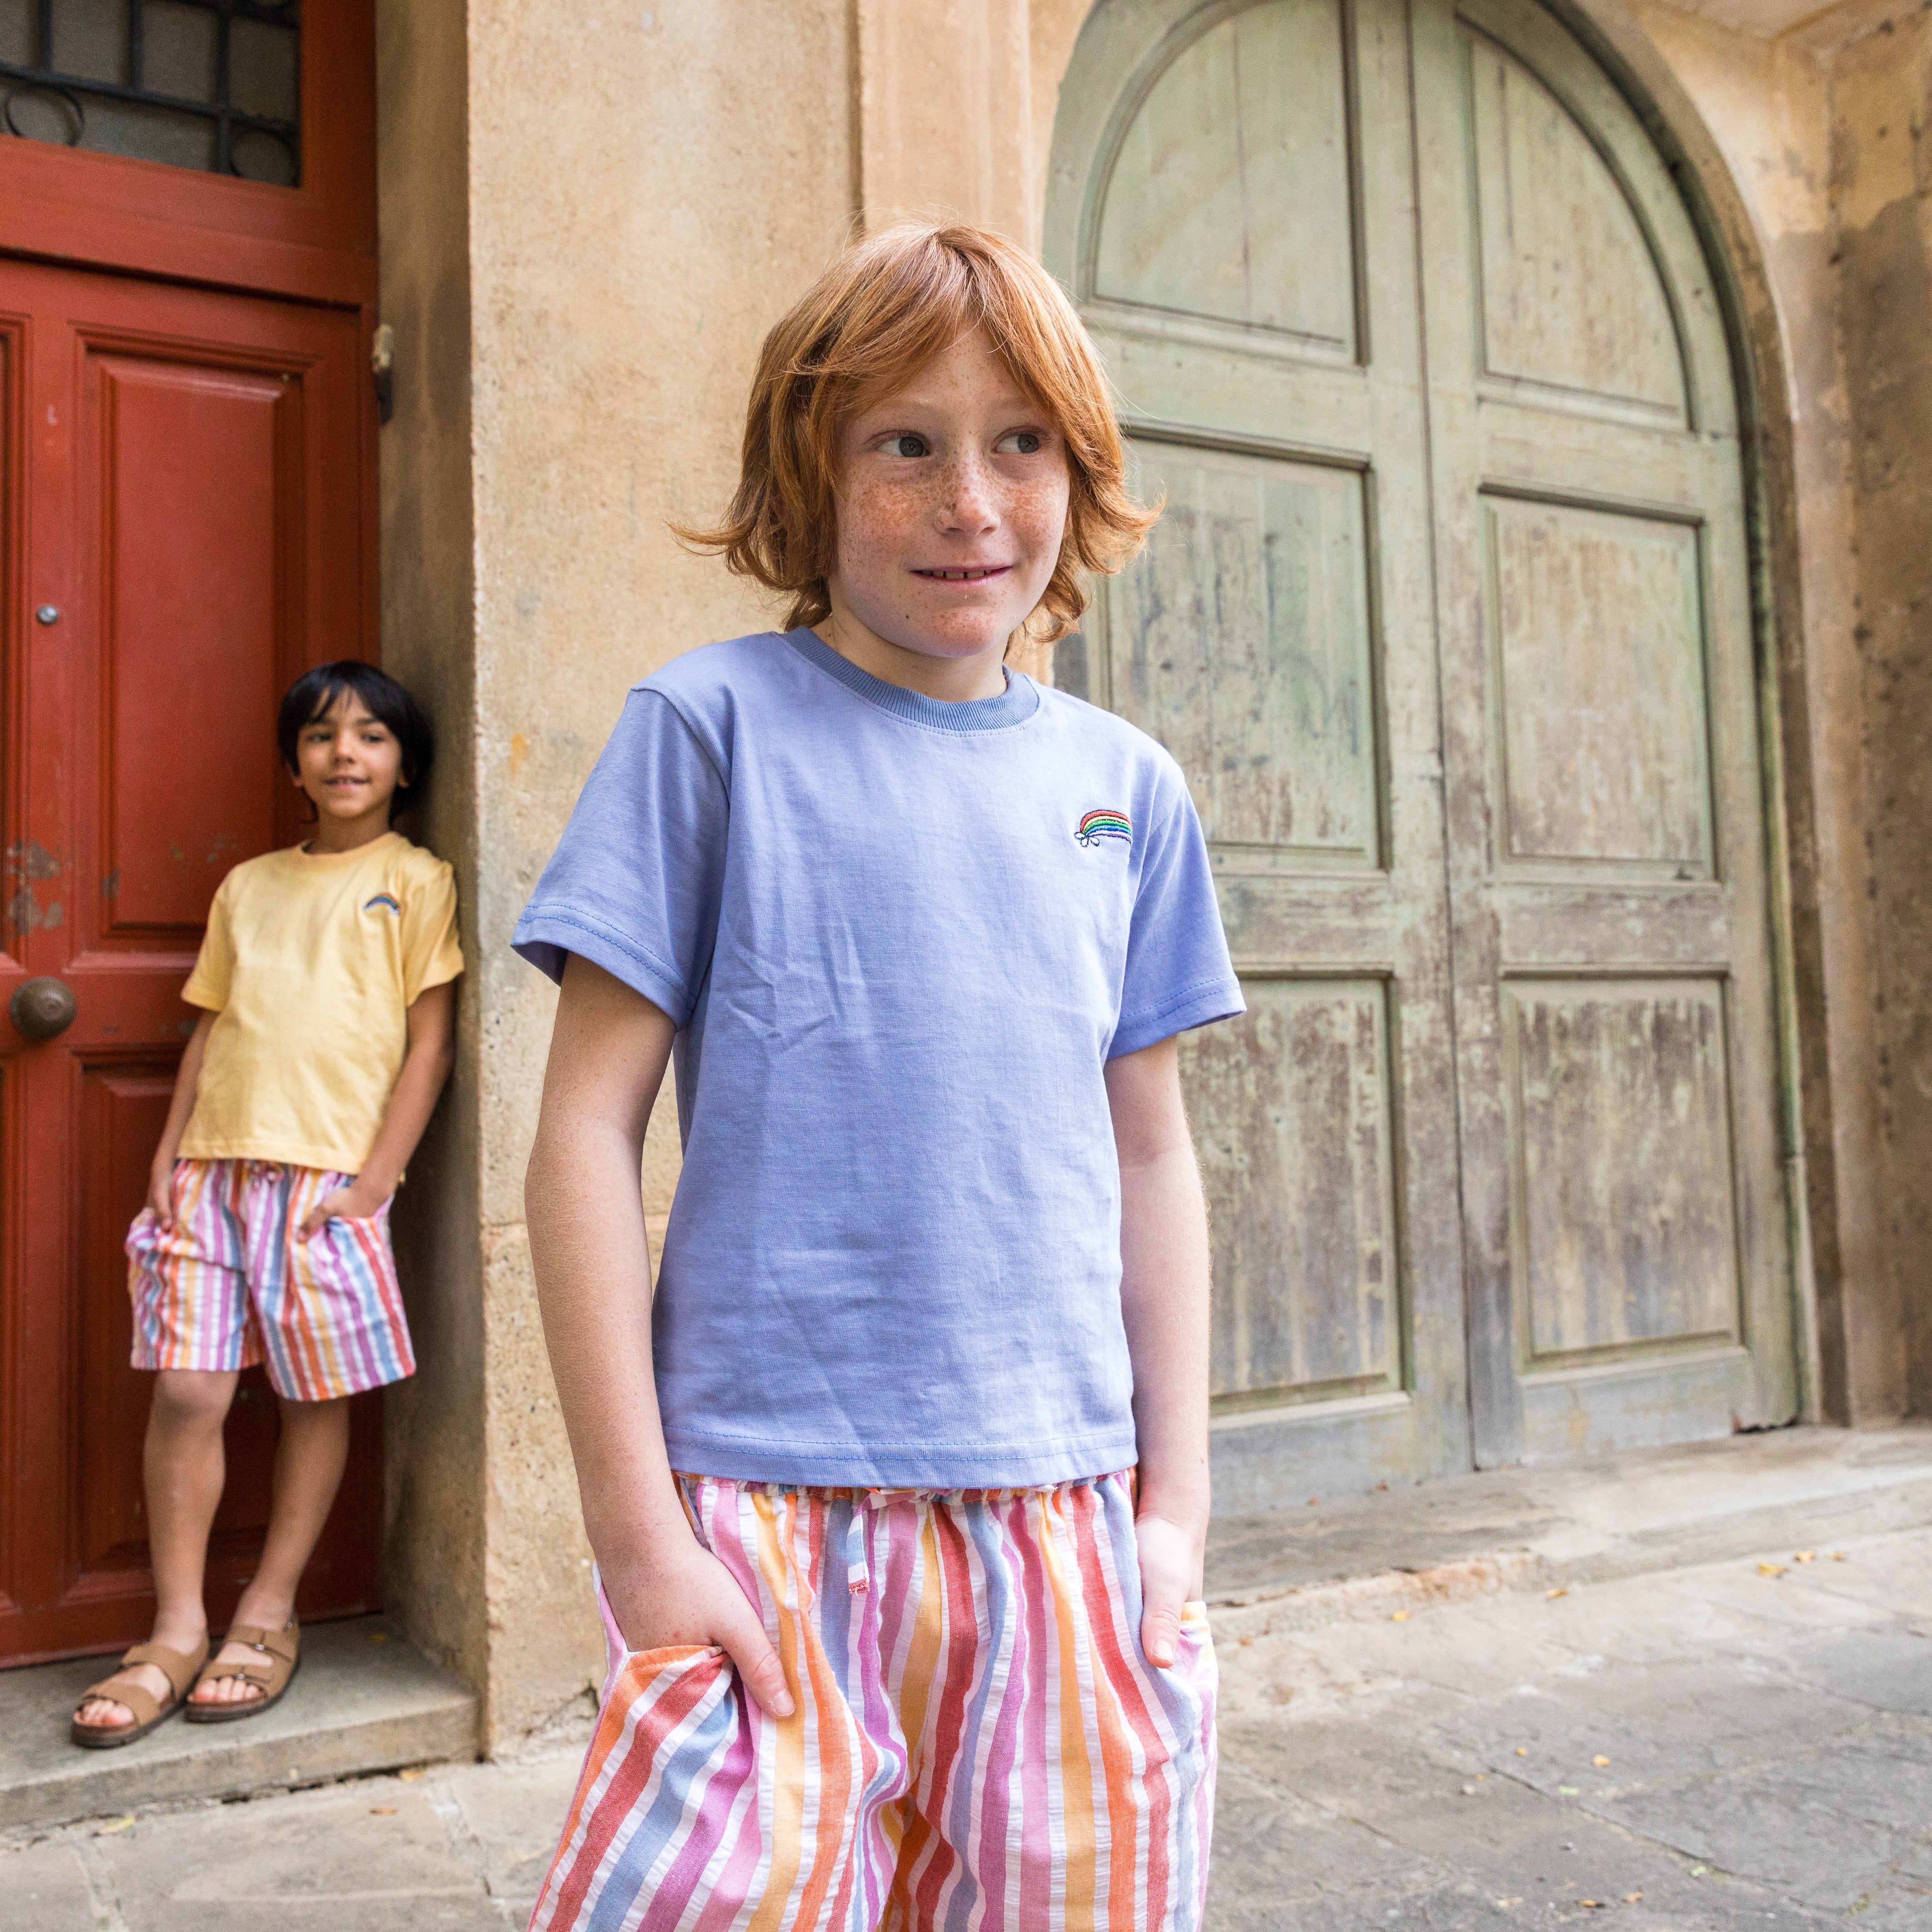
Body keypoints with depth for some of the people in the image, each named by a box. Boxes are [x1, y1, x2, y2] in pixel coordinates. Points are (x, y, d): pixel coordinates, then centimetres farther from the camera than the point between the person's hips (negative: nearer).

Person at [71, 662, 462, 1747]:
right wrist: (171, 1155, 7)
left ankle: (270, 1615, 19)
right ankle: (177, 1633, 12)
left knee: (318, 1395, 3)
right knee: (186, 1391, 0)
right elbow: (212, 1032, 17)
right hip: (215, 1166, 4)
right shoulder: (249, 885, 19)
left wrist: (378, 1174, -10)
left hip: (330, 1171, -4)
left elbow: (429, 1044, -2)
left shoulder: (415, 881, 5)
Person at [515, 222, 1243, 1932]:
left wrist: (1175, 1504, 8)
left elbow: (1152, 1156, 11)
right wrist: (638, 1531, -9)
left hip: (1058, 1513, 4)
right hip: (765, 1504, -3)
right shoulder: (713, 728, -4)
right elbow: (587, 1130, -6)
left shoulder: (1126, 788, 7)